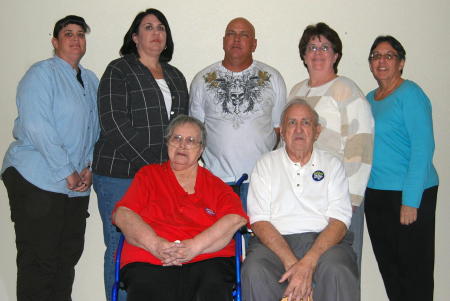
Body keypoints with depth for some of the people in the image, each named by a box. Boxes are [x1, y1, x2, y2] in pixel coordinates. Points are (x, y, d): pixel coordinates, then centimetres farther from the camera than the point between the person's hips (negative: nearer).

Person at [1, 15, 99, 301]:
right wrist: (67, 172, -16)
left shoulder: (92, 81, 16)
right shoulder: (41, 73, -6)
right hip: (38, 181, -7)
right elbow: (36, 126, -16)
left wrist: (89, 166, 4)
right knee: (39, 259, -2)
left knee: (69, 255, 12)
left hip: (77, 185, 7)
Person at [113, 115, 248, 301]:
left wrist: (194, 247, -13)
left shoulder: (215, 185, 20)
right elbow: (123, 215, 8)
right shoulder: (148, 175, 22)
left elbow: (236, 218, 2)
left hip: (207, 260, 0)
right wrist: (155, 244, -11)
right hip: (149, 262, 0)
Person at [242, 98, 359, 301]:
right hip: (274, 242, 0)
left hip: (323, 241, 0)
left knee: (337, 272, -33)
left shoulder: (332, 164, 13)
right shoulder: (266, 164, 13)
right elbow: (259, 221, 1)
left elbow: (339, 221, 0)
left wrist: (308, 263, -17)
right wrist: (291, 262, -16)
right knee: (254, 272, -31)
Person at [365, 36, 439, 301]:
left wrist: (410, 200, -19)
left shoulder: (410, 94, -9)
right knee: (388, 267, 14)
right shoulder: (370, 98, 13)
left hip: (409, 194, -7)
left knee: (414, 268, 1)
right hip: (375, 194, 7)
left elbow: (423, 147, -15)